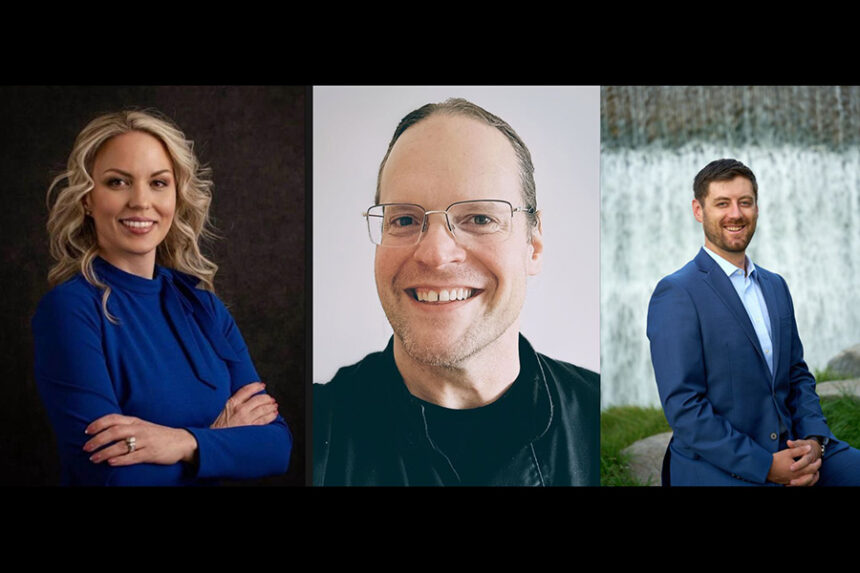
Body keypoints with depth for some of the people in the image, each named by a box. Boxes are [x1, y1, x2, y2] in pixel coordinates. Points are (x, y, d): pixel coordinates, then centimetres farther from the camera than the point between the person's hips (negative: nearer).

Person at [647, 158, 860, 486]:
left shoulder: (776, 286, 16)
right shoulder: (676, 294, -9)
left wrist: (813, 441, -1)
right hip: (716, 468, -7)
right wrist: (765, 466, -16)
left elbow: (798, 375, 18)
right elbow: (684, 408, -14)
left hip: (787, 450, 7)